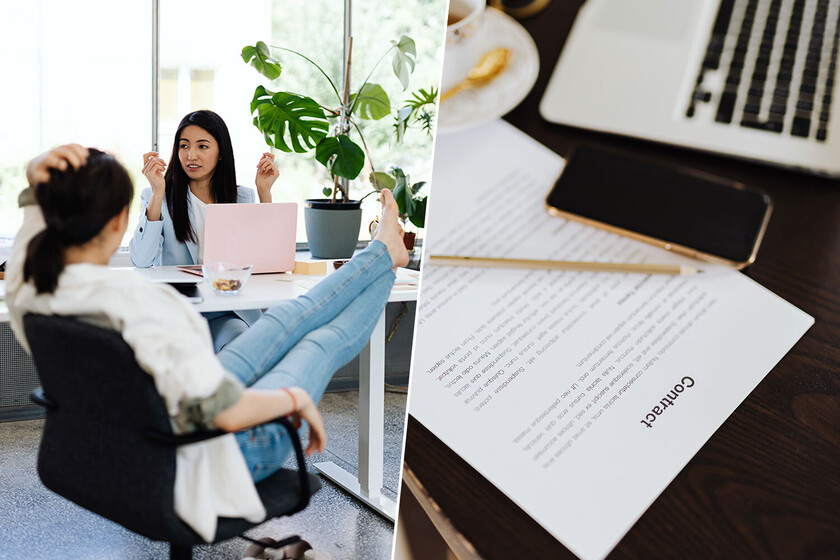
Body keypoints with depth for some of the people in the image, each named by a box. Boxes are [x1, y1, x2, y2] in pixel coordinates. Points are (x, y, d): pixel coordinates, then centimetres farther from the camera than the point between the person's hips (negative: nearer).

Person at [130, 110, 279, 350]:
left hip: (228, 314, 2)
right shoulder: (157, 197, 4)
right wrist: (158, 192, -15)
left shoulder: (243, 197, 11)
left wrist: (264, 192, -4)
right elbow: (141, 260, -12)